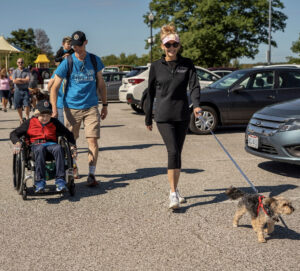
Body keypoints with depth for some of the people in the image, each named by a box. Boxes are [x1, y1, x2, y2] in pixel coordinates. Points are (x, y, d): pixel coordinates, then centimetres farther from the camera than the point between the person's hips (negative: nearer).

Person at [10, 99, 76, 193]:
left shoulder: (54, 122, 18)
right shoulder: (30, 122, 14)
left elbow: (68, 133, 23)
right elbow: (14, 133, 14)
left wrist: (72, 145, 6)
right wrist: (17, 142, -8)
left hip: (52, 144, 1)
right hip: (36, 144, -1)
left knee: (58, 148, -36)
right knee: (40, 149, -40)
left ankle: (60, 180, -40)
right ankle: (40, 181, -44)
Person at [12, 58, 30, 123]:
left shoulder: (26, 71, 6)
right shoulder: (15, 71, 7)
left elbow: (28, 80, -8)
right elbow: (14, 81, -6)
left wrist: (19, 79, -7)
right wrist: (24, 81, -7)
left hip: (25, 90, -1)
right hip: (17, 90, 1)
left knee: (27, 105, -13)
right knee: (18, 107, 6)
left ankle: (27, 118, 1)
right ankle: (21, 119, 20)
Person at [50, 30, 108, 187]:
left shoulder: (95, 60, 3)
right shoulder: (67, 62, -4)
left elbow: (100, 84, 14)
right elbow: (54, 87, -3)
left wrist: (105, 105, 13)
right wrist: (54, 110, -12)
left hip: (91, 107, 1)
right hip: (71, 107, 0)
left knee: (92, 140, -8)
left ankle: (91, 174, -3)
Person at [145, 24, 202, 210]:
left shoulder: (187, 64, 6)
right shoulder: (156, 67, 4)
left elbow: (194, 85, -6)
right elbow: (151, 93, 8)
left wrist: (197, 104, -26)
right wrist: (148, 118, 11)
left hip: (182, 115, 2)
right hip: (163, 116, -2)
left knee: (177, 154, 10)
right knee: (173, 152, -14)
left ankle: (175, 190, 25)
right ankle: (173, 194, -11)